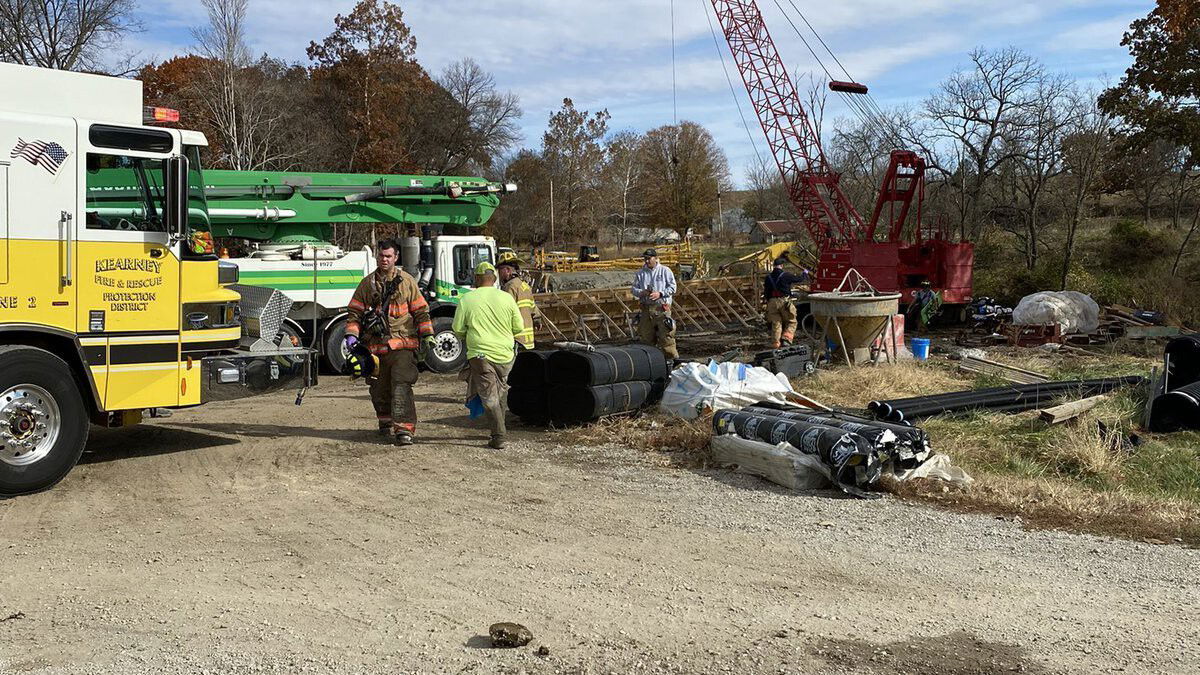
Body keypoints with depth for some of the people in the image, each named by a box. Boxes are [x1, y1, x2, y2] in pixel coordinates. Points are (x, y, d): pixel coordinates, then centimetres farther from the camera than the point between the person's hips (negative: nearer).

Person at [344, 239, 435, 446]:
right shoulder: (367, 284, 11)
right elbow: (354, 312, 12)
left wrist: (427, 335, 1)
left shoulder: (407, 281, 6)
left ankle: (404, 429, -17)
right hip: (376, 346, 3)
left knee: (401, 386, -15)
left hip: (403, 345, -3)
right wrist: (351, 334, -2)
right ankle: (386, 422, 31)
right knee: (379, 389, 10)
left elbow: (421, 310, 8)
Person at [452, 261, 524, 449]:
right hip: (505, 355, 3)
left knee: (489, 396, 0)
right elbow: (519, 327, 4)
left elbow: (458, 329, 0)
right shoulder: (506, 298, 0)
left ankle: (499, 437, -5)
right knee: (499, 392, 21)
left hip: (480, 355, -3)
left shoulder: (467, 299, -4)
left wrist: (468, 337, 22)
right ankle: (500, 427, 29)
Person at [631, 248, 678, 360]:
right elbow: (634, 289, 13)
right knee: (646, 336, 7)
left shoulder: (665, 271, 4)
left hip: (661, 307, -4)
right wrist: (642, 292, -8)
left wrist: (660, 294, -13)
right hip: (646, 308, 4)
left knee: (666, 335, -9)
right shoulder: (640, 273, 14)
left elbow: (672, 287, 0)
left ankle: (672, 357, -5)